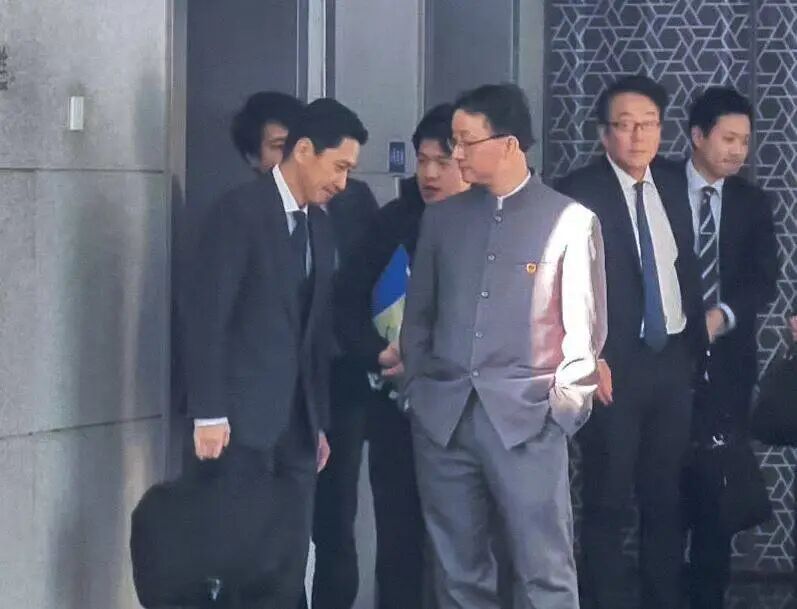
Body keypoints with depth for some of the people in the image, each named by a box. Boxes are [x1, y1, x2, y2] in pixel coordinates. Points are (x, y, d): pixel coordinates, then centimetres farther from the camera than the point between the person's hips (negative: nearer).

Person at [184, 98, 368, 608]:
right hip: (245, 416, -7)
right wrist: (209, 414, -17)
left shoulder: (320, 226, 14)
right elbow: (207, 315, -13)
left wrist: (320, 420, 15)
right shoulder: (241, 211, -8)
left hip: (299, 421, 7)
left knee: (290, 565, 6)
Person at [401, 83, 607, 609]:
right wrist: (416, 386, 10)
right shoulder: (441, 217, 12)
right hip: (442, 417, 4)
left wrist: (565, 407, -6)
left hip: (527, 417, -4)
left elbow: (585, 327, -1)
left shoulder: (572, 221, -1)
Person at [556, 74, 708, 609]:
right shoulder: (577, 194, -9)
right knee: (609, 500, 2)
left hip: (675, 359, 5)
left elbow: (689, 267, 14)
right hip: (614, 364, -5)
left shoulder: (674, 185, 8)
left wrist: (698, 343, 11)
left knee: (667, 497, 11)